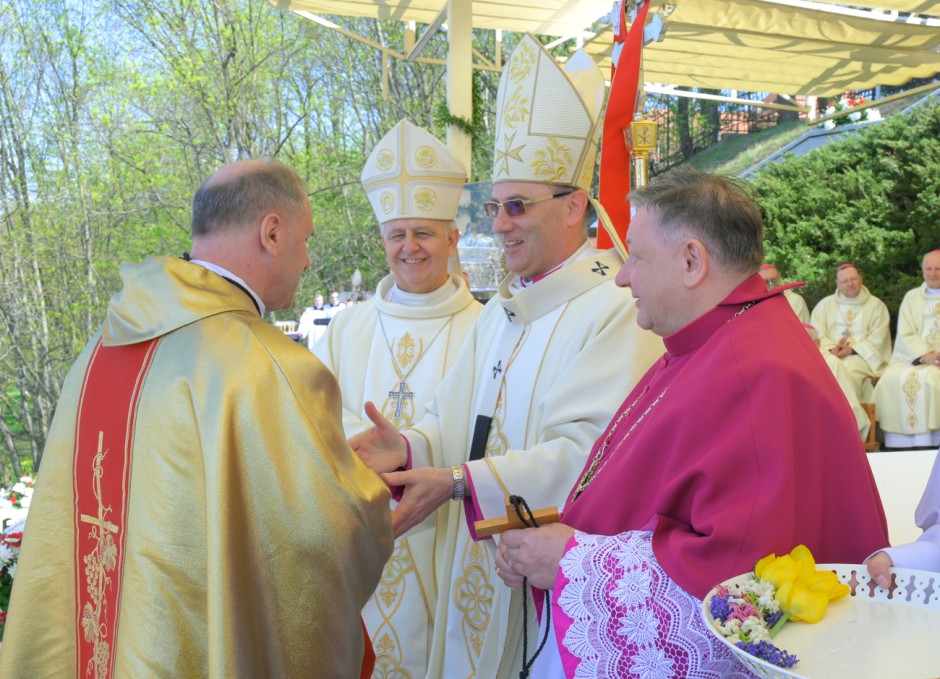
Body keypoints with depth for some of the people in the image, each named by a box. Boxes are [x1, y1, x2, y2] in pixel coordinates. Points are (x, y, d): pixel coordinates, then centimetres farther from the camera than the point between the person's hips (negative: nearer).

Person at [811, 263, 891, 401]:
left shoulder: (876, 305, 12)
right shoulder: (825, 304, 16)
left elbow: (877, 339, 1)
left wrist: (852, 350, -13)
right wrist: (831, 349, -14)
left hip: (862, 355, -1)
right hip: (830, 355, 2)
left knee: (848, 374, -36)